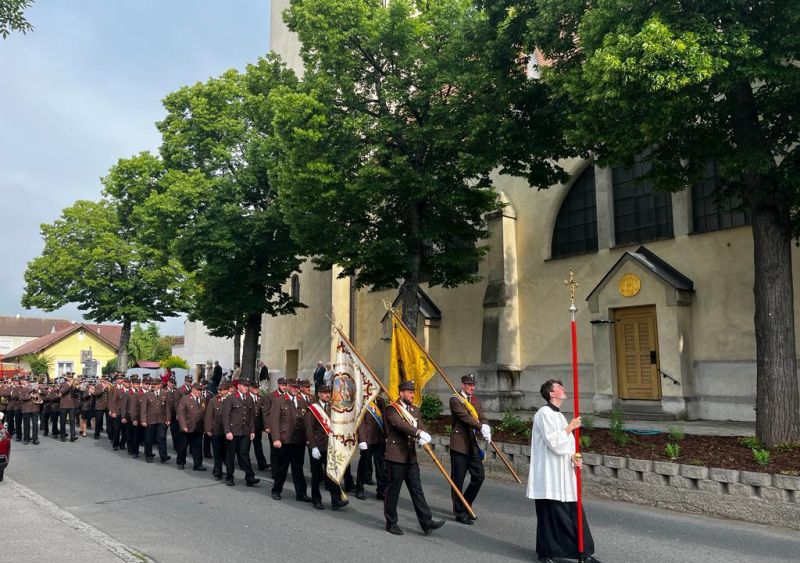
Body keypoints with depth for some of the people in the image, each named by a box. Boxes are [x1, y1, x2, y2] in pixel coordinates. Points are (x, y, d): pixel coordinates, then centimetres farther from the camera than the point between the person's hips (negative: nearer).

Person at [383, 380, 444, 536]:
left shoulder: (415, 410, 14)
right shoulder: (392, 409, -9)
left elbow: (420, 426, 3)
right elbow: (400, 424, -26)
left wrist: (423, 438, -21)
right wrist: (419, 433, -37)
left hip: (411, 456, 7)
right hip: (396, 455, -6)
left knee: (417, 489, 7)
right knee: (394, 490, 3)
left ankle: (426, 522, 8)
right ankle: (391, 523, 15)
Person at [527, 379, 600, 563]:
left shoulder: (559, 415, 15)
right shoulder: (544, 413, -13)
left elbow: (564, 443, 15)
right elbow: (553, 441, -20)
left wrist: (573, 457, -3)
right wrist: (570, 427, -11)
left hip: (563, 473, 8)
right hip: (549, 474, -8)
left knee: (573, 512, 8)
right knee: (549, 513, 2)